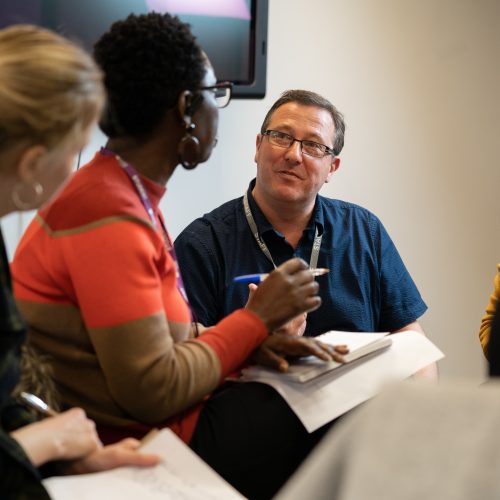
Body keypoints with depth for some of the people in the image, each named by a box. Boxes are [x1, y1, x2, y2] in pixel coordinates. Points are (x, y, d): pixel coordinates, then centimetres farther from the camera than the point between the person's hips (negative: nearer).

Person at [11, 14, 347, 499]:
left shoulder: (127, 190, 10)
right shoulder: (110, 218, -22)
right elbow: (154, 394, -23)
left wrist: (253, 340, -2)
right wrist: (256, 317, -12)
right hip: (136, 443, -9)